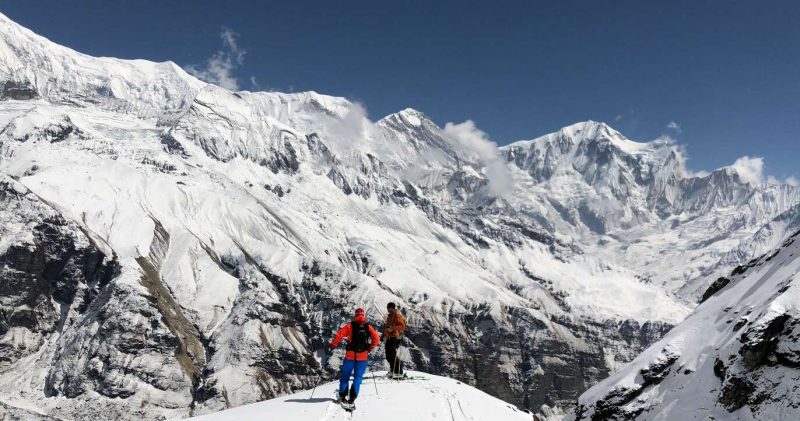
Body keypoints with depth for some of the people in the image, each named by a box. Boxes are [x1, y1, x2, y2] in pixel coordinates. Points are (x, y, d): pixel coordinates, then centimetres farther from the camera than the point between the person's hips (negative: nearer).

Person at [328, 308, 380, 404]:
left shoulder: (350, 326, -3)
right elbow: (376, 339, 1)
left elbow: (339, 334, -10)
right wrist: (370, 349, 14)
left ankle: (342, 395, 17)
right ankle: (353, 396, -3)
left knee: (345, 375, 14)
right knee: (358, 377, 7)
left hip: (350, 355, -1)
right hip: (363, 356, 1)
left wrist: (332, 345, 1)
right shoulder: (368, 327, 2)